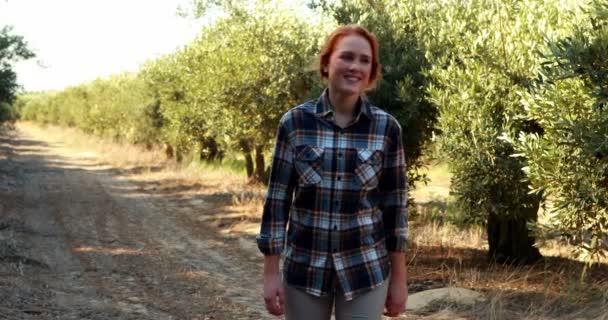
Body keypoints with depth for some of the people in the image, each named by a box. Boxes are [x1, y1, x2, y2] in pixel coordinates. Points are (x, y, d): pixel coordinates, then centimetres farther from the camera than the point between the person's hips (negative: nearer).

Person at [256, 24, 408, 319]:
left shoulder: (386, 128, -4)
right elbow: (277, 197, -1)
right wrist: (271, 272, -3)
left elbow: (395, 203, 1)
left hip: (366, 268, 0)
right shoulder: (294, 122, -5)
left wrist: (399, 278, 2)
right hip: (304, 267, 0)